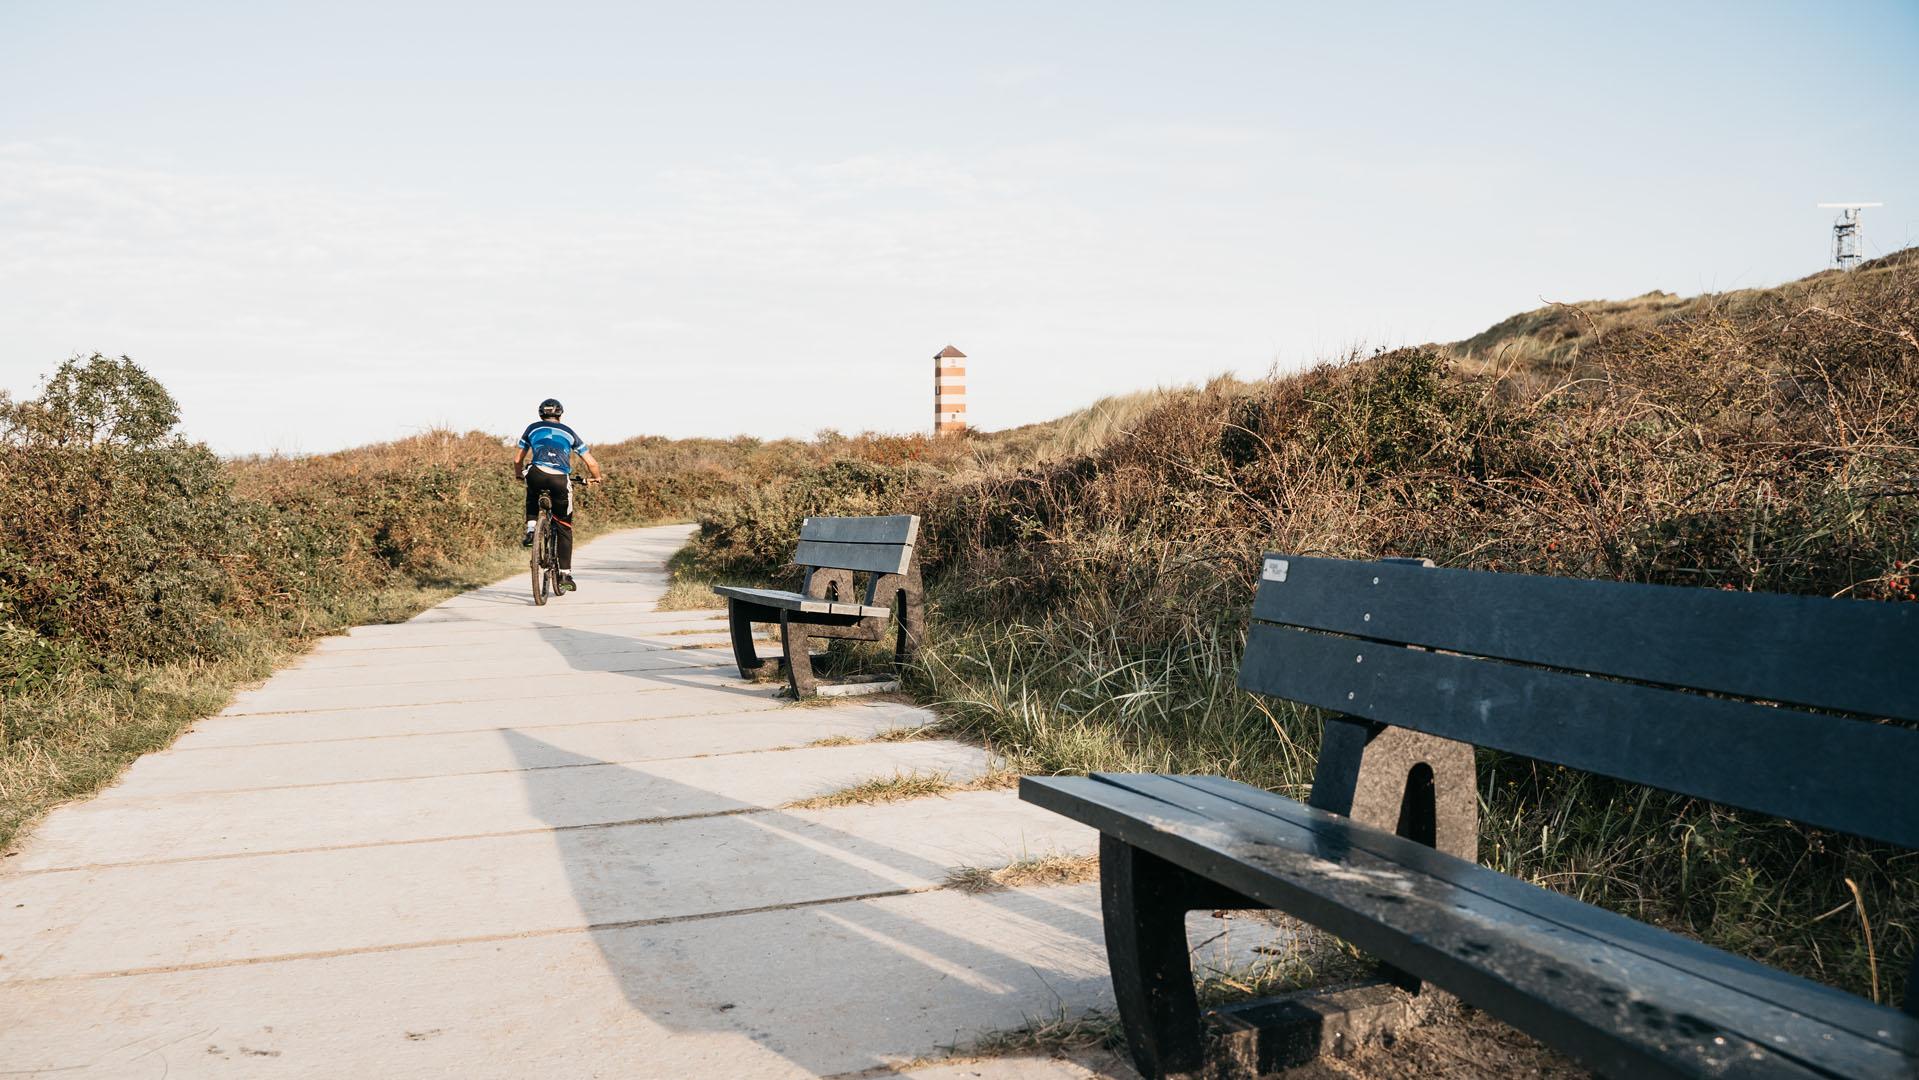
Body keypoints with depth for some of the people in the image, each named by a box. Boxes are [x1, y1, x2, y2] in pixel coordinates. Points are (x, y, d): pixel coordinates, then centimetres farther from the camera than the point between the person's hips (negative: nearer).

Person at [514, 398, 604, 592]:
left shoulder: (533, 428, 25)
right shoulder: (568, 432, 26)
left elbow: (518, 459, 31)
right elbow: (591, 462, 24)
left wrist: (519, 474, 51)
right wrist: (597, 477, 44)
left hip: (536, 474, 0)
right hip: (561, 480, 0)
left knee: (533, 496, 39)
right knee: (565, 527, 15)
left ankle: (530, 531, 17)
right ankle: (565, 575, 9)